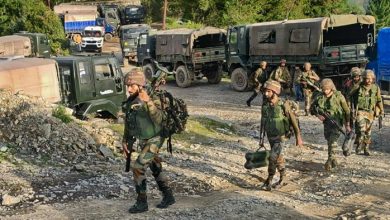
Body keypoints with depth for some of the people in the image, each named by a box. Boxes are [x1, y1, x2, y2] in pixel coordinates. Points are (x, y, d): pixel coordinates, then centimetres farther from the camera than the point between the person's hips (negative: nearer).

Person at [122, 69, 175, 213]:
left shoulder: (153, 99, -23)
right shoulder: (130, 102, -1)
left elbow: (158, 120, -38)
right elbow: (128, 123, 12)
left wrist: (148, 101, -48)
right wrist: (125, 141, 9)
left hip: (154, 140, -8)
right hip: (143, 141, 8)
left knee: (137, 168, -15)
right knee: (156, 169, 17)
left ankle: (142, 202, -3)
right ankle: (168, 197, 33)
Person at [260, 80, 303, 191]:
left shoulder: (284, 105, -18)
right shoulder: (265, 105, -2)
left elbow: (294, 121, -11)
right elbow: (263, 122, 10)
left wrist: (298, 138, -8)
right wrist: (261, 138, 13)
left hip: (281, 137, -6)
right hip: (270, 137, 6)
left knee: (272, 157, -17)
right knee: (278, 158, 17)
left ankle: (269, 181, -4)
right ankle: (283, 178, 34)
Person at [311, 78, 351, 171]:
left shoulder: (338, 96, -11)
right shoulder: (320, 97, -2)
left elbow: (346, 111, -3)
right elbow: (312, 108, 11)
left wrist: (347, 125, -1)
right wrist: (318, 115, -9)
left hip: (337, 121, -5)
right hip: (326, 122, 5)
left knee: (333, 141, -18)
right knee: (329, 140, 14)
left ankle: (330, 160, -19)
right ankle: (333, 160, 29)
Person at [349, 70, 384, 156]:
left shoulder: (376, 88, 1)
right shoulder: (358, 87, -8)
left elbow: (379, 100, 12)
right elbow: (350, 95, 4)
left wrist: (381, 110, 8)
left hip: (370, 112, 3)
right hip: (360, 111, -3)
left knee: (368, 131, 9)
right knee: (361, 129, -18)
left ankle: (366, 149, 20)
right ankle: (359, 145, 1)